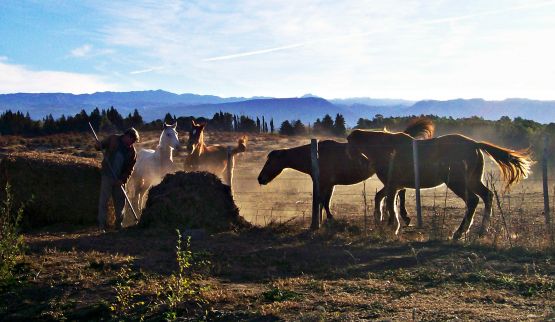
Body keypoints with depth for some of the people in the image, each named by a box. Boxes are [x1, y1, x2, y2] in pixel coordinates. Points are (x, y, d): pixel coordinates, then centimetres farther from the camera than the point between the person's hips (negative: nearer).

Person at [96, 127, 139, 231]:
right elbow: (100, 145, 4)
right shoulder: (113, 140, -1)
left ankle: (119, 224, 20)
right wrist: (99, 145, -21)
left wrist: (123, 179, -12)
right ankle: (102, 224, -2)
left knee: (120, 201, 7)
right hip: (107, 176, -2)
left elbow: (130, 169, 1)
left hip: (120, 179, 2)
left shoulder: (132, 152, 2)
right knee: (104, 200, -5)